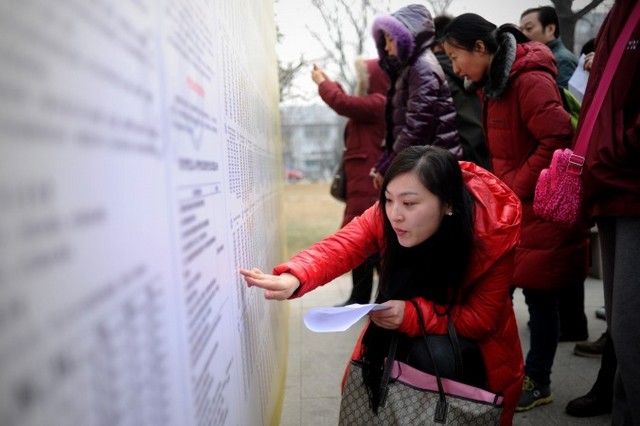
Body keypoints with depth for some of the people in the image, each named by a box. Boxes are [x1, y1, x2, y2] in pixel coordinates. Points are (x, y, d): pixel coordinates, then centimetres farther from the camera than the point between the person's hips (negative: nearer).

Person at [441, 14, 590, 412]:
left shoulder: (529, 80, -17)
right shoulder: (495, 83, 12)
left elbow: (558, 138, -24)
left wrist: (518, 187, -17)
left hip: (539, 209, -8)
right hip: (509, 206, 8)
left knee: (539, 295, 4)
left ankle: (538, 383, 20)